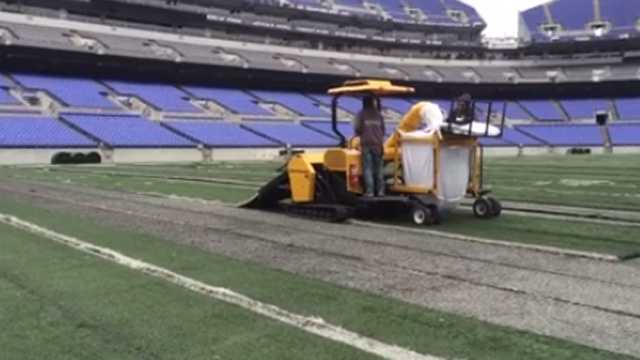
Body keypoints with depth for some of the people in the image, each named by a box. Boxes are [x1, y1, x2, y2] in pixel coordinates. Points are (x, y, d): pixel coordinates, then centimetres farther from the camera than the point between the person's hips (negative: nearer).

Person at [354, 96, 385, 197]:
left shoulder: (361, 114, 0)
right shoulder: (378, 115, 9)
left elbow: (357, 129, -3)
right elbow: (383, 129, 13)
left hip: (366, 144, -3)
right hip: (378, 144, 3)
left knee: (368, 169, -3)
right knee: (379, 169, 7)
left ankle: (369, 192, -7)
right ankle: (380, 191, 8)